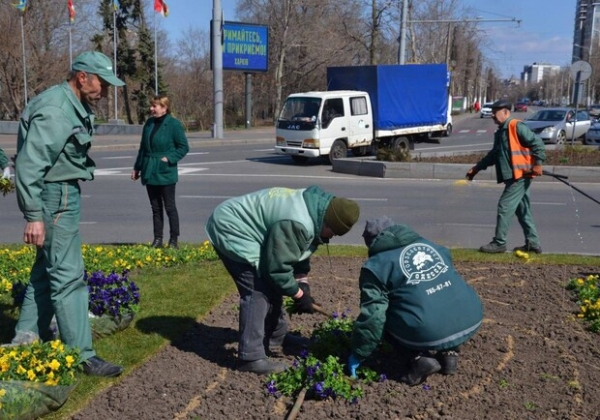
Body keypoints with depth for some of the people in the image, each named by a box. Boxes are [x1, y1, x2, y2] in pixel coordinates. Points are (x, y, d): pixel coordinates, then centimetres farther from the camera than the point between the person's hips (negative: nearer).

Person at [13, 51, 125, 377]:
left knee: (46, 269, 16)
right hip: (55, 197, -10)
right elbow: (28, 165, -22)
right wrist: (34, 216, -24)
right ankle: (82, 356, 0)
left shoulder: (74, 107, 12)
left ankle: (26, 340, 27)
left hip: (63, 194, 10)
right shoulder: (55, 111, -18)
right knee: (68, 276, -6)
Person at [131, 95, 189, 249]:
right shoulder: (149, 123, 8)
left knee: (169, 207, 1)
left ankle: (174, 239, 9)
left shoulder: (174, 124, -10)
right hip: (150, 172, 6)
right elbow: (143, 147, 16)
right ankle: (158, 239, 20)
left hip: (165, 173, -6)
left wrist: (169, 158, -18)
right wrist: (137, 167, 17)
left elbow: (184, 147, -7)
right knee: (155, 207, 12)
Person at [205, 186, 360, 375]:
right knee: (257, 292, -16)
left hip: (244, 230, 11)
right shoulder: (297, 223, -33)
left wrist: (303, 284, 2)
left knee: (271, 284, 16)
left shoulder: (312, 209, 0)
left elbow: (298, 253, 12)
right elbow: (278, 267, -25)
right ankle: (251, 358, -12)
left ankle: (276, 337, 33)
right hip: (231, 231, -11)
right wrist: (299, 295, -11)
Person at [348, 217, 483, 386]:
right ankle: (449, 352, 17)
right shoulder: (432, 245, 22)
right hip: (472, 319, 6)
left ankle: (419, 359, 0)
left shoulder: (376, 266, 3)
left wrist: (359, 354, 7)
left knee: (384, 320, 18)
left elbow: (373, 314, -4)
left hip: (429, 333, -6)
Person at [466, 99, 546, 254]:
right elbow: (493, 155, 27)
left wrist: (538, 163, -23)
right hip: (514, 177, 10)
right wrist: (477, 168, 25)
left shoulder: (516, 127, -11)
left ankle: (499, 243, -1)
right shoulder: (500, 131, 18)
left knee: (505, 206, -7)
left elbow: (537, 142, -16)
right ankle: (532, 243, 18)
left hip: (520, 175, -10)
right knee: (523, 210, 12)